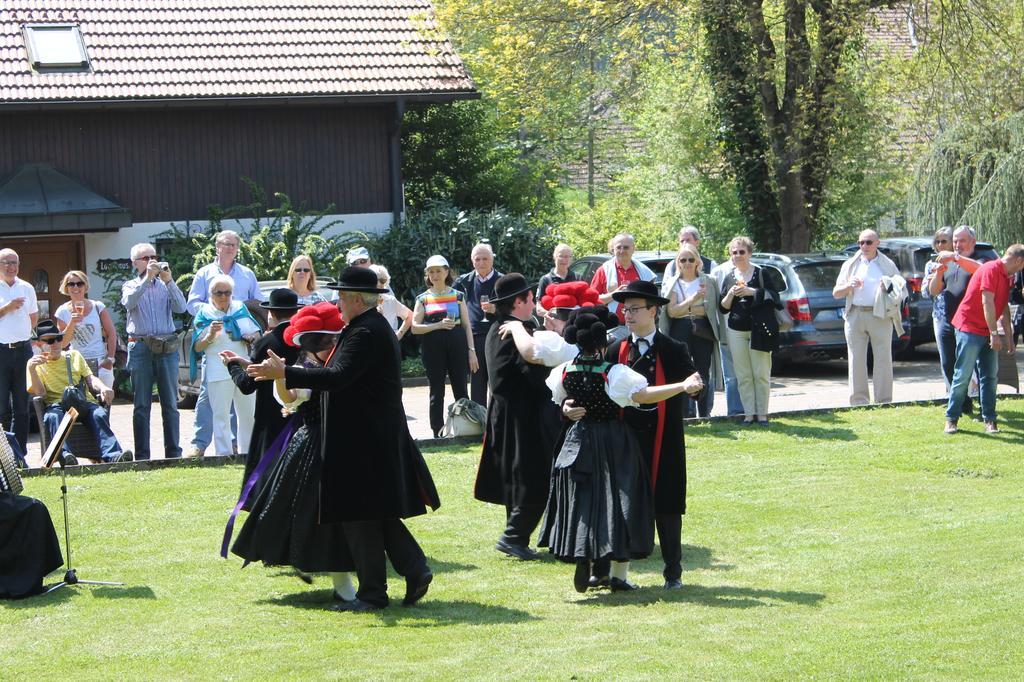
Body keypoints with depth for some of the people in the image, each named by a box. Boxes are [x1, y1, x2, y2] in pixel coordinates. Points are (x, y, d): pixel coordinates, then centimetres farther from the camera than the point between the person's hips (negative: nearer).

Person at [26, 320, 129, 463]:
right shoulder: (36, 363, 15)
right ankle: (66, 455, -60)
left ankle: (112, 455, -50)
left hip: (84, 403, 3)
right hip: (56, 404, -2)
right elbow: (40, 392, 1)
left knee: (99, 414, -32)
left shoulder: (74, 356, 26)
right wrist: (31, 369, -16)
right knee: (53, 417, -39)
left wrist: (103, 388, -6)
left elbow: (90, 378, 17)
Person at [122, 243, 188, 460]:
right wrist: (147, 278, -18)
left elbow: (180, 308, -3)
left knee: (170, 404, 2)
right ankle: (142, 455, 1)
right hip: (140, 347, -1)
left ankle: (173, 452, 6)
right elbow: (129, 302, -12)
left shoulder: (165, 286, 13)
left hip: (167, 347, 1)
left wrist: (169, 281, -13)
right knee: (141, 405, 0)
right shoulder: (130, 286, 11)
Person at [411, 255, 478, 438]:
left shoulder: (458, 296, 9)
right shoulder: (423, 299, 6)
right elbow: (414, 327, -1)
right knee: (437, 392, 2)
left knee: (461, 389, 1)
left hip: (457, 345, 1)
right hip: (433, 347, -1)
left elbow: (467, 325, 8)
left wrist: (471, 350, 0)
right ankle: (438, 433, 5)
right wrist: (439, 325, -15)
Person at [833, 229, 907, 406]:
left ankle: (884, 402, 0)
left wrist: (890, 288, -9)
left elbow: (902, 290, 13)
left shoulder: (888, 265, 12)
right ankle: (859, 401, 4)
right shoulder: (850, 265, 15)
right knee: (856, 360, 0)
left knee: (883, 359, -3)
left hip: (880, 316, -1)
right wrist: (849, 286, -7)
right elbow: (836, 293, 13)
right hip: (855, 316, 1)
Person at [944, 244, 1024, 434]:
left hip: (988, 332, 9)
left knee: (990, 376, 5)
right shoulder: (991, 269, -16)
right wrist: (994, 333, -23)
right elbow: (987, 301, -22)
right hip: (969, 328, -9)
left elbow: (1004, 308, 20)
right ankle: (951, 419, 0)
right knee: (963, 376, -6)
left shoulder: (1006, 276, 14)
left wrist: (1009, 336, 19)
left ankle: (989, 420, 7)